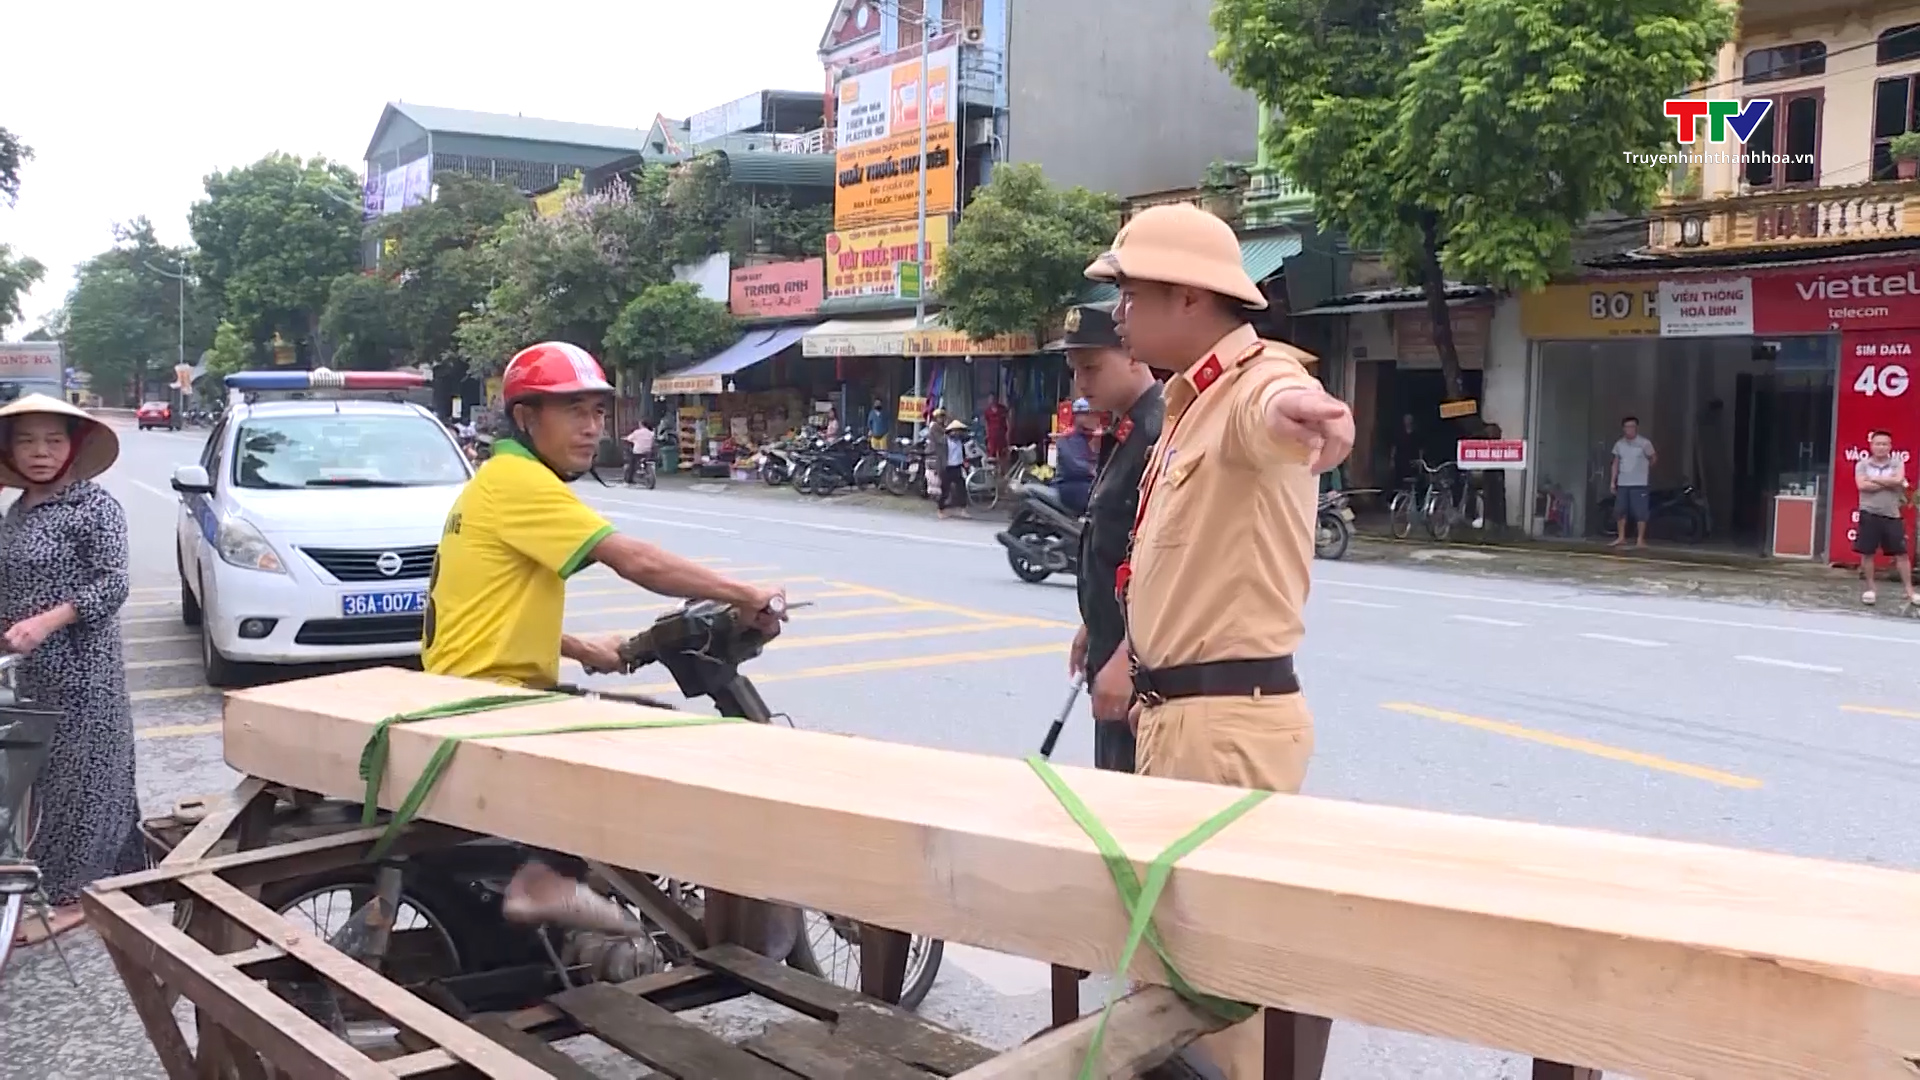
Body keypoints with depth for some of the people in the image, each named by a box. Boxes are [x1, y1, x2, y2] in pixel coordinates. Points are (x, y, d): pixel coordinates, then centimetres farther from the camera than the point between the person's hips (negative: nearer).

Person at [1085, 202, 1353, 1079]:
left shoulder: (1249, 385, -18)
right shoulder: (1192, 399, 14)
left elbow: (1276, 405, -45)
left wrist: (1300, 407, -68)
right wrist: (1134, 660, 30)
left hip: (1227, 718, -10)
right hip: (1174, 710, 10)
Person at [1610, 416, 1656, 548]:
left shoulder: (1644, 443, -7)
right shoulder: (1619, 444, 6)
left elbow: (1654, 459, 6)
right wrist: (1612, 481, 9)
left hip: (1639, 484, -4)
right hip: (1622, 483, 4)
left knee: (1640, 513, -5)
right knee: (1619, 511, 7)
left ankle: (1640, 540, 0)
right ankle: (1621, 537, 20)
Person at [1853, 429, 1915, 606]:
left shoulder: (1898, 464, 5)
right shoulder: (1862, 464, 2)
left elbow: (1897, 481, -15)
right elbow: (1862, 485, -14)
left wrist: (1873, 479, -9)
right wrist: (1888, 483, -11)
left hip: (1892, 515, 1)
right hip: (1869, 514, -1)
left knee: (1901, 553, 1)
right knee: (1867, 553, 1)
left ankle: (1909, 591, 5)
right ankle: (1869, 588, 13)